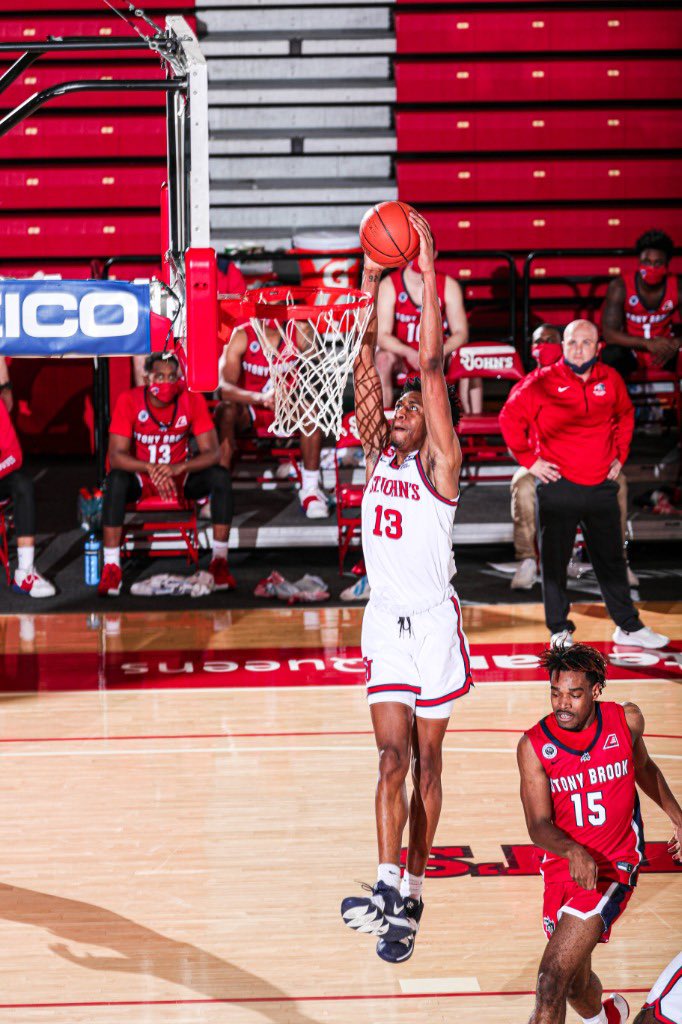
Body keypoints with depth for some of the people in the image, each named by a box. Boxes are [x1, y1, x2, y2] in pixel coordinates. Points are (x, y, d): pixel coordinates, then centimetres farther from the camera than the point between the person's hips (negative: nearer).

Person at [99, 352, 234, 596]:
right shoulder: (129, 401, -15)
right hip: (141, 478, -1)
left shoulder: (192, 401, -12)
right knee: (116, 480, -33)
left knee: (221, 477, -25)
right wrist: (151, 469, -39)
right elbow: (116, 456, -21)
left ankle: (219, 562, -19)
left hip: (181, 477, 2)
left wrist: (177, 468, -35)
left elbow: (212, 453, -16)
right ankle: (111, 567, -31)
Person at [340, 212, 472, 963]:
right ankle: (391, 888, -12)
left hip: (432, 622, -4)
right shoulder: (378, 457, 7)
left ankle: (408, 894, 12)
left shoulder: (439, 465, -7)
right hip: (384, 620, 4)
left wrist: (427, 273, -15)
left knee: (426, 762, 6)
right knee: (393, 759, -4)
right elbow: (365, 370, 4)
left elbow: (431, 366, -14)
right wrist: (372, 288, 0)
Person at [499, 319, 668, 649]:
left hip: (602, 485, 4)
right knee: (554, 561, 2)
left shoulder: (610, 380, 4)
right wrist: (529, 460, -4)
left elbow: (625, 416, 22)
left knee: (611, 558, 13)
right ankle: (560, 631, 13)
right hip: (557, 485, -4)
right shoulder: (542, 382, -9)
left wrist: (619, 455, 14)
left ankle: (628, 626, 23)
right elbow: (510, 418, -3)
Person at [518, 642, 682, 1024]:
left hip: (614, 867, -2)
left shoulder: (627, 720, -7)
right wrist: (571, 850, -34)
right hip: (564, 866, 2)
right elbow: (538, 825, -15)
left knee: (553, 976, -18)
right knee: (576, 985, 19)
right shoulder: (534, 745, -12)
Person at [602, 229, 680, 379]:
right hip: (631, 349, -2)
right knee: (610, 356, -35)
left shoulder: (677, 287, -12)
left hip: (665, 349, 2)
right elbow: (609, 333, -23)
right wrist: (648, 343, -36)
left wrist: (675, 344, -37)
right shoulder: (619, 287, -17)